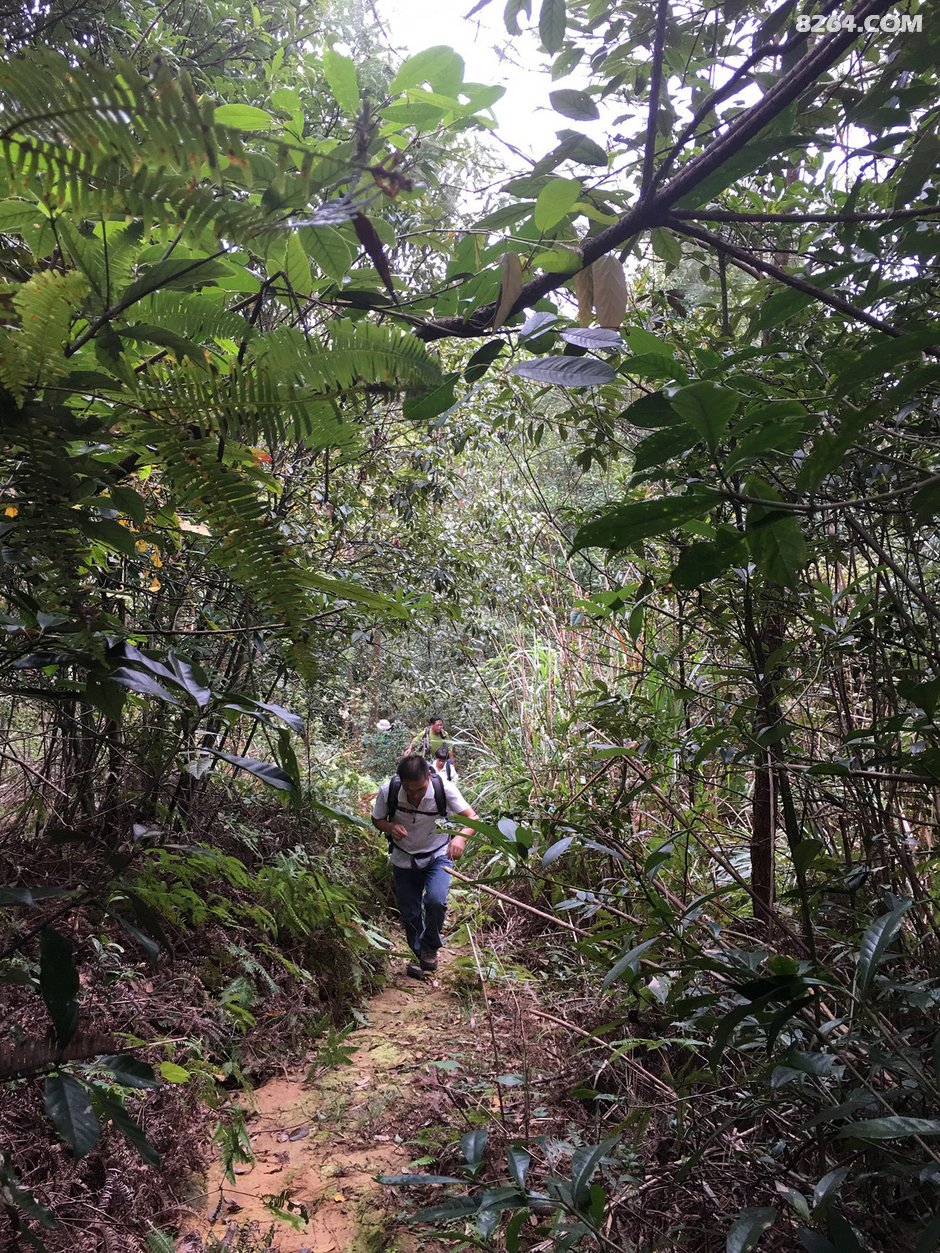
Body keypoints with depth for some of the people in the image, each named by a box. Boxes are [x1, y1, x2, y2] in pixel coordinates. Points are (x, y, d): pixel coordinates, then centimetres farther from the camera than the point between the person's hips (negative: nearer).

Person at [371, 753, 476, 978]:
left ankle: (429, 948, 4)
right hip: (404, 860, 2)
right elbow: (377, 820, -5)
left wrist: (461, 837, -46)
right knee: (410, 913, 9)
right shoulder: (388, 791, -24)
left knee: (436, 900, -24)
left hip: (437, 855, -2)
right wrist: (390, 827, -28)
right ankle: (418, 955, 37)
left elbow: (472, 818, -25)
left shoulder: (443, 787, -27)